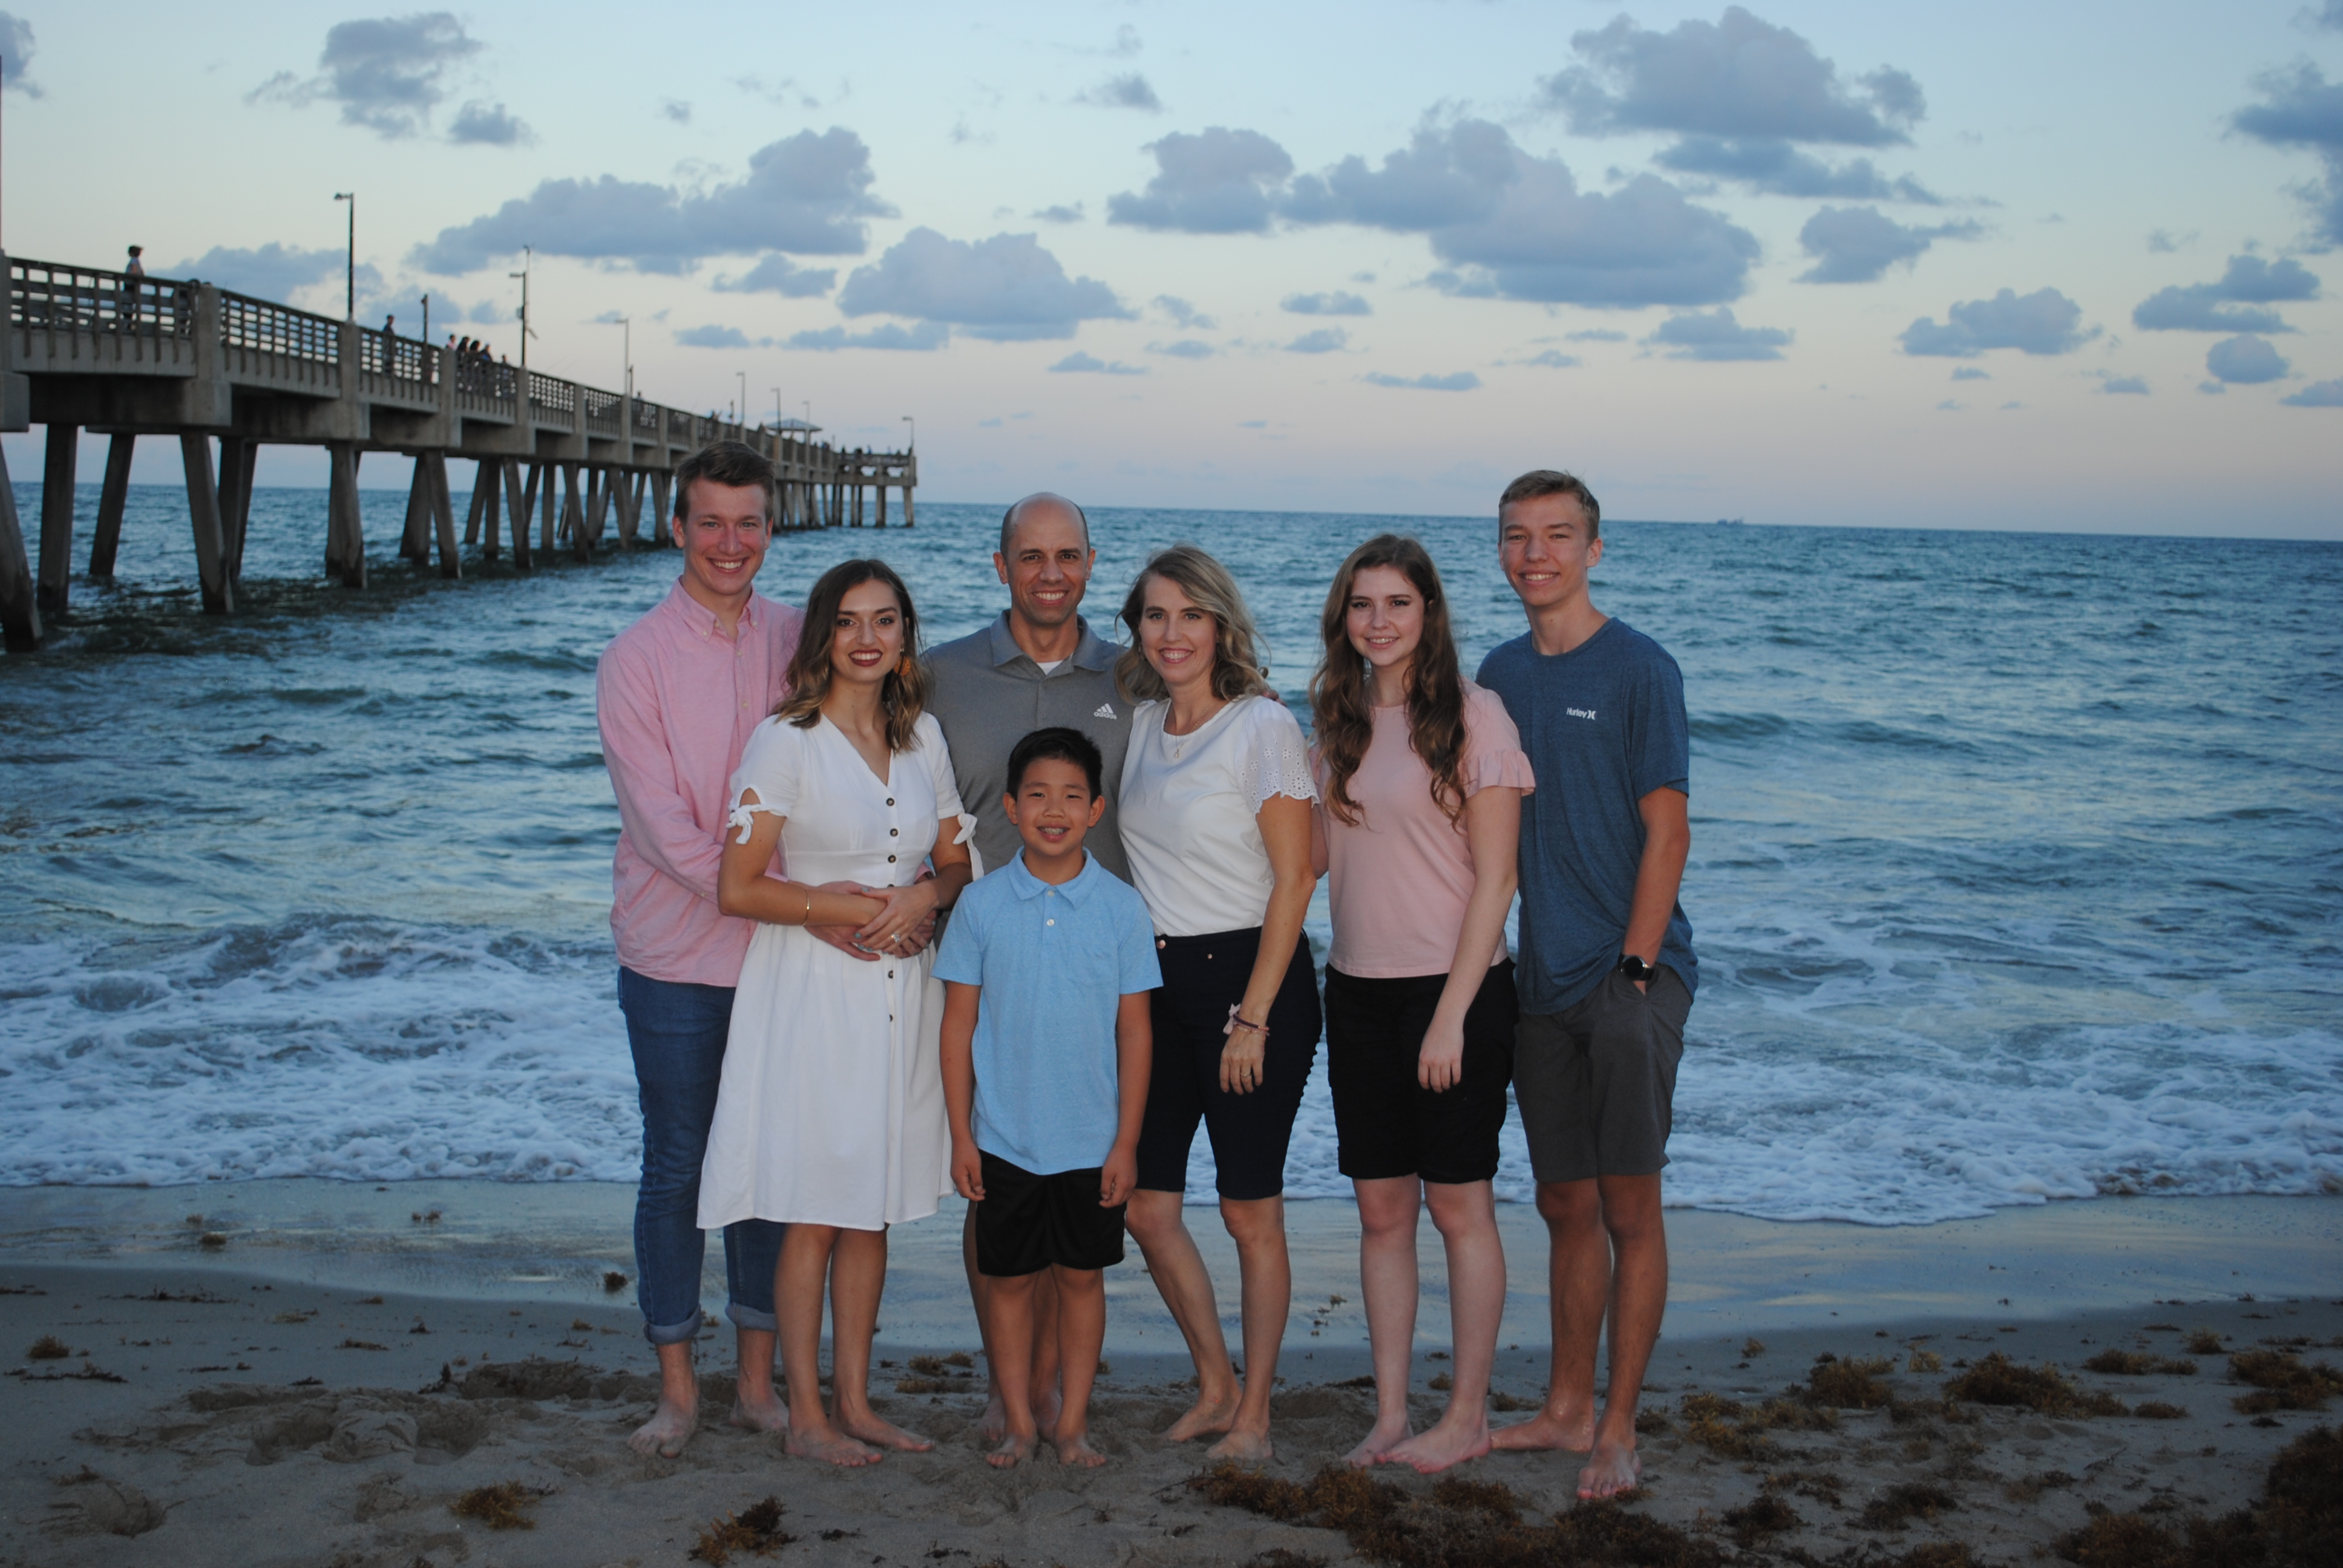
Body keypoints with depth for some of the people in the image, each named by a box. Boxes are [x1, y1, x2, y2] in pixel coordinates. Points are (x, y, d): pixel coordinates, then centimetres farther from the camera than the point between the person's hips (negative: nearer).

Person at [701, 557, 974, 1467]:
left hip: (901, 994, 5)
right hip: (812, 995, -5)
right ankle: (807, 1416, 12)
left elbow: (958, 863, 14)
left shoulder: (922, 738, 8)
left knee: (874, 1210, 11)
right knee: (815, 1213, 1)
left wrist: (923, 896, -8)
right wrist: (853, 909, -15)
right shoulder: (785, 741, -8)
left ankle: (855, 1402, 21)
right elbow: (738, 888, -10)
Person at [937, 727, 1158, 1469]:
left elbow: (1134, 1031, 0)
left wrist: (1127, 1141, -2)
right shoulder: (981, 905, -3)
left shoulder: (1121, 908, -4)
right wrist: (961, 1135, -2)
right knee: (1008, 1278, 8)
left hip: (1092, 1139, 0)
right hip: (1004, 1138, 0)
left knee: (1082, 1275, 10)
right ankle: (1018, 1421, 21)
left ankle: (1074, 1419, 22)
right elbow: (959, 1024, 1)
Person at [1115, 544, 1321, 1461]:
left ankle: (1254, 1410, 15)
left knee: (1250, 1211, 1)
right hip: (1156, 981, 6)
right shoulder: (1141, 723, 9)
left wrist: (1253, 1016, -15)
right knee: (1146, 1206, 6)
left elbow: (1293, 880, -11)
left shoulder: (1263, 726, -9)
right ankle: (1215, 1385, 25)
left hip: (1251, 975, -6)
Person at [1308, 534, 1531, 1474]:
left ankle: (1468, 1416, 14)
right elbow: (1313, 854, 15)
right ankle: (1390, 1414, 17)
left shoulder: (1472, 715, -8)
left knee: (1458, 1204, 2)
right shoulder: (1338, 720, 10)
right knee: (1380, 1208, 9)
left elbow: (1494, 879, -11)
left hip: (1455, 986, -6)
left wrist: (1452, 1014, -15)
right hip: (1358, 989, 6)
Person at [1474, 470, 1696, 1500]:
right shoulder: (1500, 673, 11)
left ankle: (1618, 1428, 8)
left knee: (1629, 1204, -1)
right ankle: (1565, 1409, 24)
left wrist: (1633, 971, -14)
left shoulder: (1638, 669, -7)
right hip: (1543, 983, 6)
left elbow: (1667, 832, -9)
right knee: (1566, 1203, 13)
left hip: (1630, 975, -6)